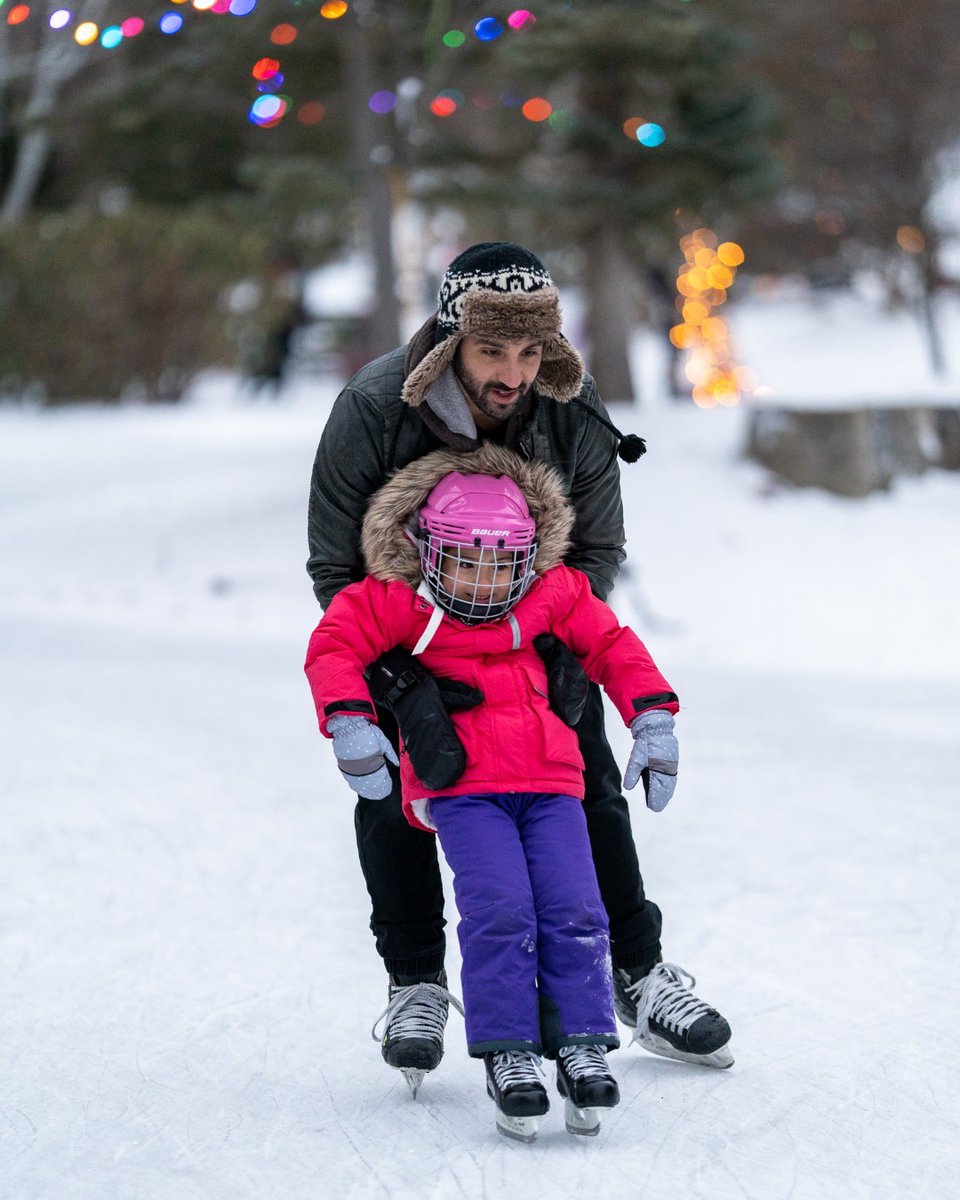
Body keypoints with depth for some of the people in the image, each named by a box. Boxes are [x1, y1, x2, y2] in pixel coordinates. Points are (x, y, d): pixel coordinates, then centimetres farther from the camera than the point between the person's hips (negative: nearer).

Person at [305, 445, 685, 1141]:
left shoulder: (553, 598, 10)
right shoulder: (401, 606, 3)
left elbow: (613, 646, 19)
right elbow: (334, 646, 1)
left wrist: (654, 719, 12)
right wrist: (349, 722, -13)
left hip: (549, 782, 3)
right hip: (460, 788, -3)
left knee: (573, 910, -13)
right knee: (499, 909, -21)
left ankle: (582, 1045, -6)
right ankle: (508, 1057, -16)